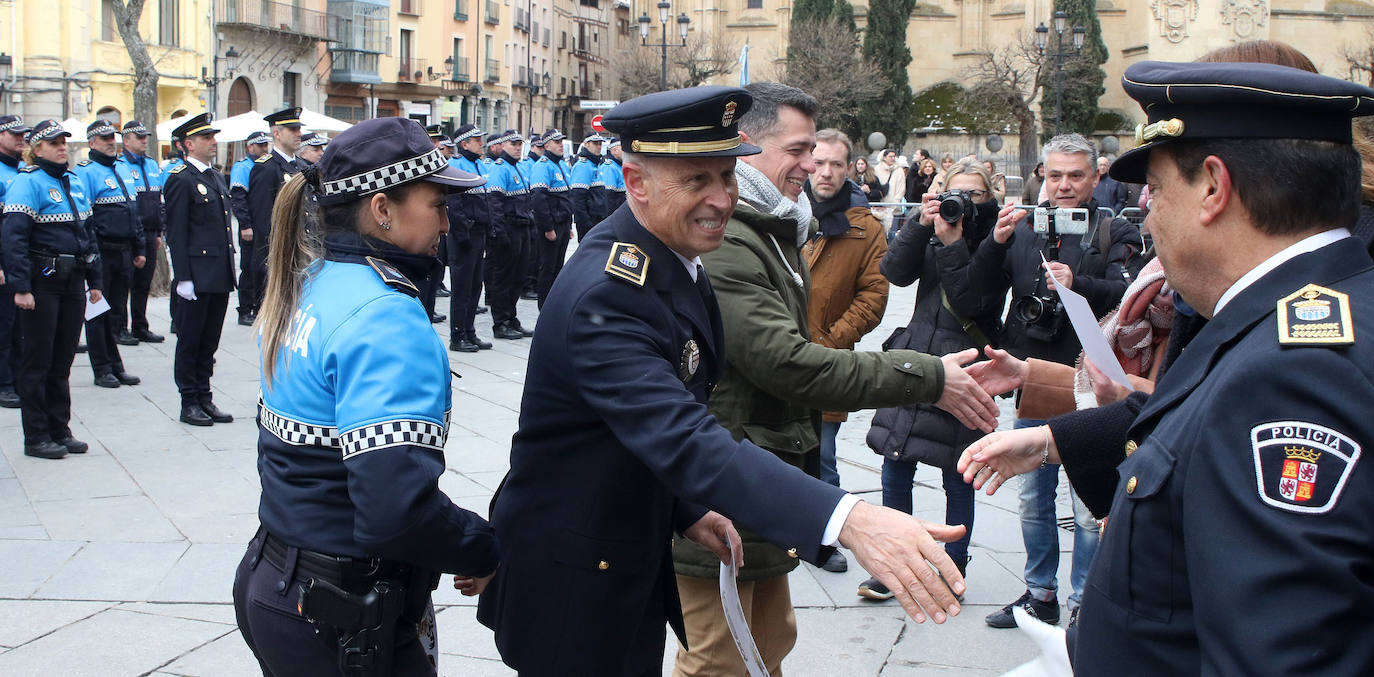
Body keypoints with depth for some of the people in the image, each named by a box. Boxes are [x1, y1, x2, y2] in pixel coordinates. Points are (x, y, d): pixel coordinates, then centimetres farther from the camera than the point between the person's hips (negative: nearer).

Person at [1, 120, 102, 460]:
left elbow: (87, 234, 19)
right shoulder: (27, 182, -10)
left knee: (63, 360, 12)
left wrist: (94, 281, 15)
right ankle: (36, 438, 8)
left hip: (72, 283, 7)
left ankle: (59, 431, 20)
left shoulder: (74, 182, 13)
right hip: (42, 284, -7)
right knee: (38, 360, 1)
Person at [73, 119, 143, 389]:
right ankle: (102, 369, 7)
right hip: (101, 253, -7)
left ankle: (115, 366, 18)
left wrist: (139, 250, 18)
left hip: (124, 252, 7)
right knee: (98, 312, 1)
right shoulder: (85, 171, -8)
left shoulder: (124, 169, 15)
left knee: (117, 310, 12)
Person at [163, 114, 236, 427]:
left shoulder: (217, 177, 16)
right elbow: (176, 233, -13)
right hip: (196, 277, -8)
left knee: (209, 341, 12)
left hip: (220, 278, 8)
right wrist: (183, 278, -17)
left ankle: (204, 398, 19)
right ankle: (189, 403, 9)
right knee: (190, 340, 2)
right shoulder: (180, 180, -9)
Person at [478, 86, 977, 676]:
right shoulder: (606, 295, -30)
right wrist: (849, 520, -52)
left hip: (633, 556, 9)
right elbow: (683, 439, -43)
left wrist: (689, 508, 2)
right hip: (570, 582, -9)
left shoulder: (670, 260, 1)